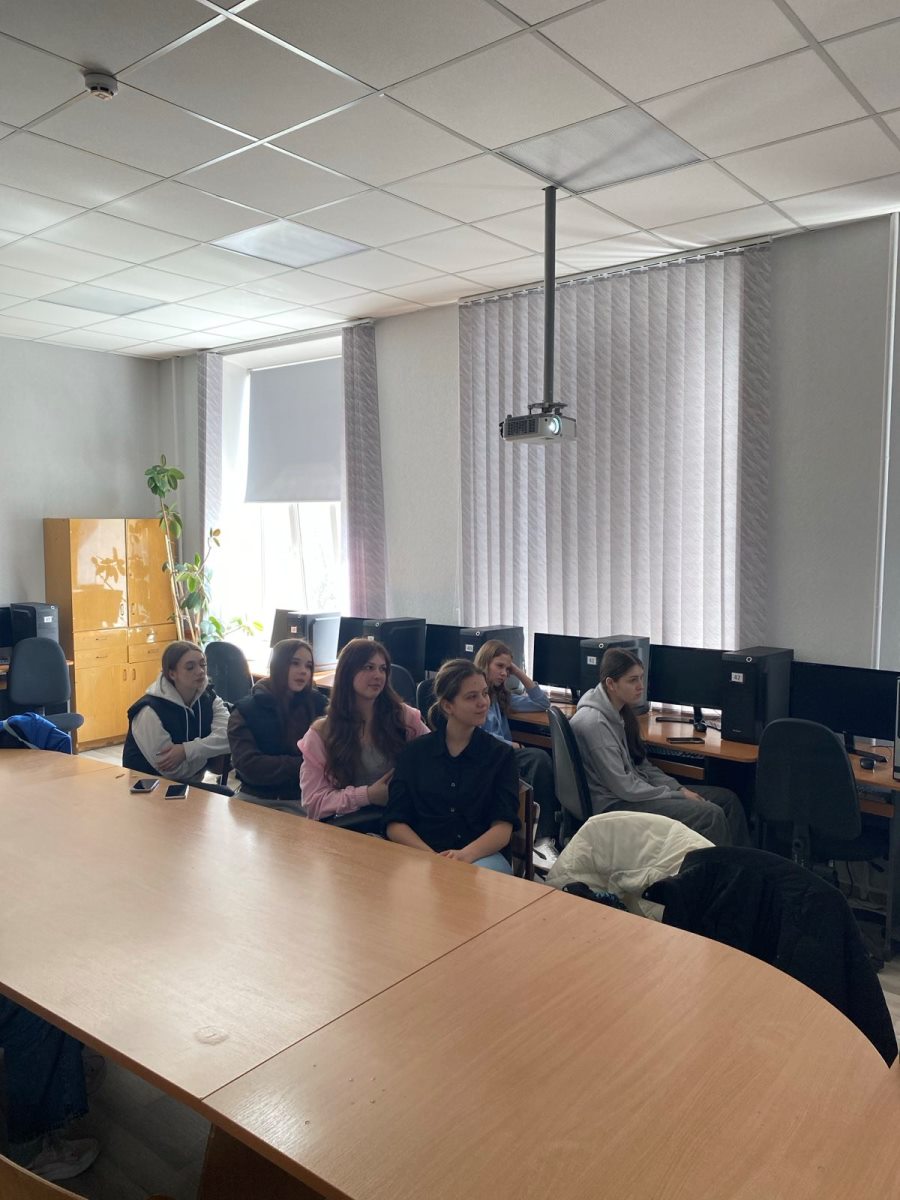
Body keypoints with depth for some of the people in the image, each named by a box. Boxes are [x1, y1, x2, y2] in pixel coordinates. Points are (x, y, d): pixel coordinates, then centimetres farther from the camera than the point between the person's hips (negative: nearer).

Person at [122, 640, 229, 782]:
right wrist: (209, 746, -10)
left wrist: (186, 751, -27)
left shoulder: (209, 698, -1)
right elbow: (174, 771, -20)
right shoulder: (151, 711, -19)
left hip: (190, 786, 6)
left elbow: (227, 738, -17)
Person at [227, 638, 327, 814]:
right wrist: (302, 765, -14)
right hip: (256, 799, 1)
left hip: (303, 801, -1)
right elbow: (248, 766, -9)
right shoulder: (246, 711, 2)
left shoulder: (317, 703, 6)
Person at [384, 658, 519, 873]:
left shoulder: (501, 754, 9)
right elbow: (395, 824, 4)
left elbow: (502, 828, -1)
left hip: (481, 856, 0)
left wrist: (466, 855, -23)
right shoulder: (415, 752, 11)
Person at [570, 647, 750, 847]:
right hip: (614, 805, -10)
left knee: (727, 799, 3)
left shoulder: (620, 711, 8)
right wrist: (678, 796, -13)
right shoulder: (594, 722, -21)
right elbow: (623, 787, -21)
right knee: (711, 815, -23)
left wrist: (679, 789, 2)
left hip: (635, 789, 10)